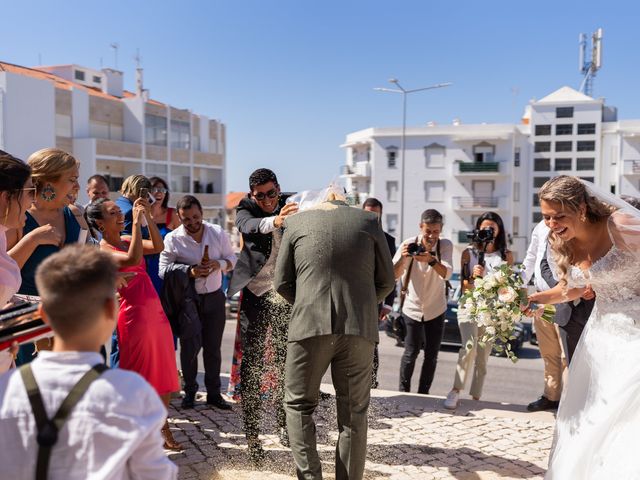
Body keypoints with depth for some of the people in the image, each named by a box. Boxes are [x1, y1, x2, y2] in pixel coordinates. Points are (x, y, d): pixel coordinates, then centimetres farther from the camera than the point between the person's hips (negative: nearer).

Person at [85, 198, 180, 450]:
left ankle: (162, 427, 26)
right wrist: (136, 222, -22)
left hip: (155, 311, 8)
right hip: (133, 314, -7)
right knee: (138, 375, 3)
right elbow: (133, 259, -26)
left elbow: (158, 247, 3)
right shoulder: (102, 249, -9)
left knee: (164, 373, 12)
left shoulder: (126, 240, 13)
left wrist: (148, 215, -2)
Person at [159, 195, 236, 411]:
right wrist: (190, 271, -26)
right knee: (191, 345, -5)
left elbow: (231, 258, 6)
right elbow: (163, 269, -12)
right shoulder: (172, 239, -9)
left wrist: (219, 264, -16)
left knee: (213, 346, 8)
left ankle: (214, 393, 18)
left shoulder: (218, 232, -1)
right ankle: (189, 391, 14)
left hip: (214, 297, 3)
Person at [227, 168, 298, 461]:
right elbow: (248, 225, -29)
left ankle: (284, 423, 27)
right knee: (251, 364, -1)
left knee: (287, 362, 9)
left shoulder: (291, 205, 2)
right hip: (255, 294, -2)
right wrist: (274, 221, -49)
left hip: (286, 295, 2)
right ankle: (252, 434, 7)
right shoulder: (246, 209, -6)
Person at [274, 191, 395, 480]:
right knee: (353, 412, 12)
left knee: (299, 405, 14)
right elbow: (386, 281, 11)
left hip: (310, 326, -1)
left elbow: (282, 282, 8)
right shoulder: (368, 221, 10)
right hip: (359, 327, 1)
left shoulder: (296, 222, 9)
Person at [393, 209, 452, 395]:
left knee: (431, 355, 5)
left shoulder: (446, 245, -12)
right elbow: (394, 275, -20)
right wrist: (402, 257, -39)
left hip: (436, 309, 1)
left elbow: (447, 274, -28)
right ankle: (403, 391, 16)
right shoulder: (409, 244, -14)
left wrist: (431, 260, -47)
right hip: (413, 307, -1)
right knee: (411, 352, -5)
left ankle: (423, 394, 21)